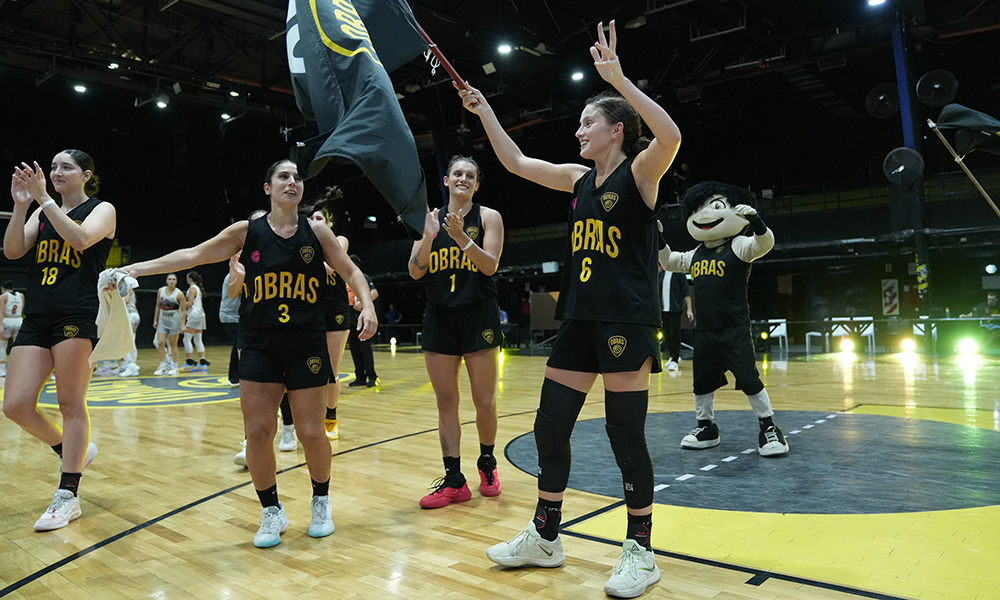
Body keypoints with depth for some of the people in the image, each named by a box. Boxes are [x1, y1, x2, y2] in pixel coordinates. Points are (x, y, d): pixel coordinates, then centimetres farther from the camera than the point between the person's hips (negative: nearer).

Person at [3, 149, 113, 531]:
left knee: (71, 403, -2)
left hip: (76, 317, -6)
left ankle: (68, 496, 7)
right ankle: (73, 451, 25)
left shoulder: (101, 209, 3)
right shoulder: (43, 212, 18)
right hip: (37, 317, 6)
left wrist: (43, 199, -16)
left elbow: (80, 239, -17)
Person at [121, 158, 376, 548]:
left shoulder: (316, 231, 2)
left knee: (311, 433, 1)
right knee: (257, 432, -2)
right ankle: (272, 513, 19)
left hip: (307, 346, -1)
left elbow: (351, 271, 5)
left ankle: (321, 502, 27)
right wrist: (137, 268, 4)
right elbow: (193, 255, 6)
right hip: (260, 347, 1)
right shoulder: (247, 232, 3)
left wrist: (367, 305, -11)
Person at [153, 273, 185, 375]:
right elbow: (158, 306, 12)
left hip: (174, 320, -4)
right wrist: (155, 320, 10)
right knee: (160, 343, -4)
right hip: (162, 320, 4)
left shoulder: (179, 294, -9)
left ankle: (174, 367, 11)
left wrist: (182, 324, -11)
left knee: (173, 344, 1)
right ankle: (163, 366, 3)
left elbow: (184, 310, -7)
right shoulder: (161, 291, 4)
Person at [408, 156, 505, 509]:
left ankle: (487, 464, 27)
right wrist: (428, 237, -15)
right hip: (439, 317, 3)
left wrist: (461, 237, -23)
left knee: (484, 402, 2)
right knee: (445, 400, 4)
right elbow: (415, 272, 1)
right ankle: (454, 481, 13)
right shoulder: (431, 218, 8)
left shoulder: (488, 217, 1)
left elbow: (490, 266, -11)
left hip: (479, 315, -3)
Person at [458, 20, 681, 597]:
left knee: (626, 433, -2)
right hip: (579, 320, 7)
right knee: (550, 427, 9)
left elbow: (671, 136, -25)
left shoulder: (640, 172, -3)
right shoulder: (580, 179, 16)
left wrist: (618, 77, -25)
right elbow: (516, 161, 21)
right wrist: (484, 110, 17)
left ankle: (641, 552, 16)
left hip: (627, 321, -7)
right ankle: (545, 538, 25)